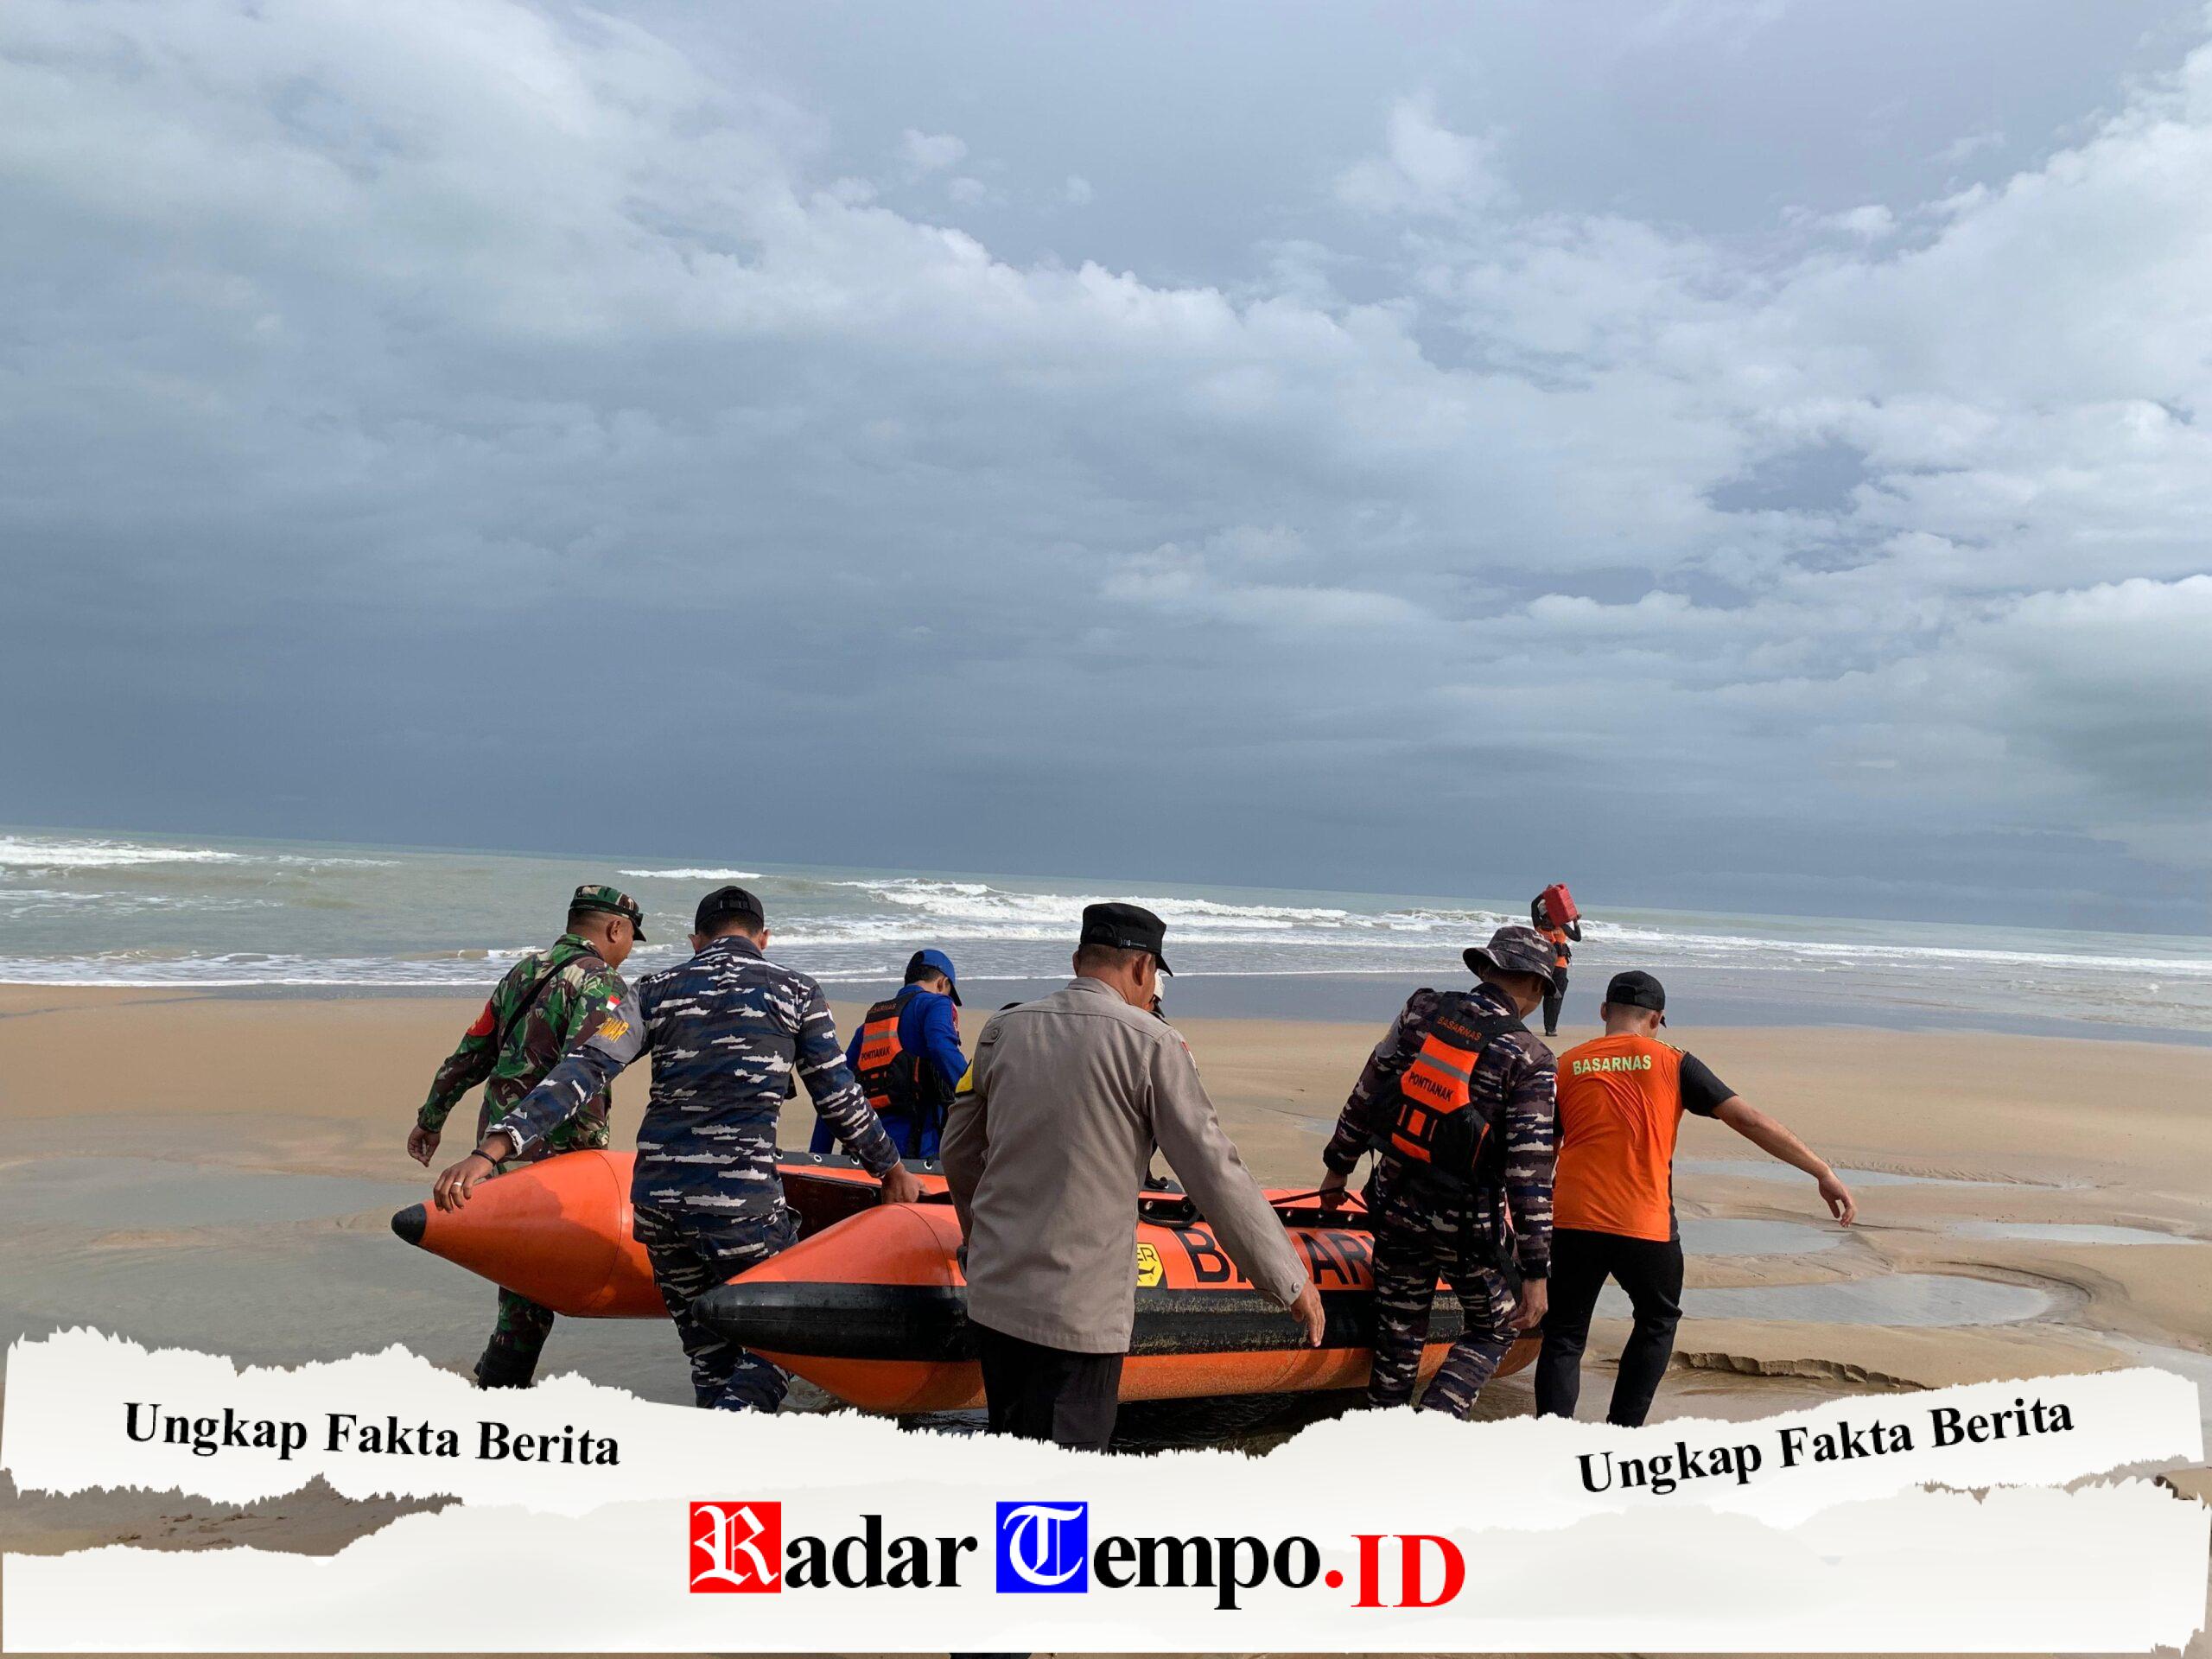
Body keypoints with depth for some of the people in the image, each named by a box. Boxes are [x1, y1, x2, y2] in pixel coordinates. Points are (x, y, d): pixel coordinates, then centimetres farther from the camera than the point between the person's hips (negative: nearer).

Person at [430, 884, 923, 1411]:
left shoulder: (656, 990, 10)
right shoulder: (795, 990, 6)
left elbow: (581, 1072, -2)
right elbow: (839, 1098, 9)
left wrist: (490, 1150, -6)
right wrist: (892, 1169, 24)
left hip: (656, 1201, 4)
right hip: (742, 1199, -4)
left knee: (710, 1359, 18)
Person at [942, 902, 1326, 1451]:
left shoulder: (1003, 1030, 4)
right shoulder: (1150, 1043, -11)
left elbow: (959, 1153, 14)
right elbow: (1217, 1177, -12)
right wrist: (1291, 1282, -2)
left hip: (992, 1297, 6)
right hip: (1079, 1316, -5)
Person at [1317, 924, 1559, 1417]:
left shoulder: (1422, 1011, -2)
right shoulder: (1528, 1060, -14)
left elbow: (1365, 1094, 5)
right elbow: (1530, 1173, -15)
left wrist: (1339, 1165, 18)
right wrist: (1535, 1272, -11)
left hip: (1396, 1204, 4)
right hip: (1467, 1223, -4)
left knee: (1399, 1331, 19)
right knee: (1494, 1328, 18)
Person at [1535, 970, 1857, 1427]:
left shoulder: (1566, 1066, 9)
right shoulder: (1672, 1063, 3)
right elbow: (1749, 1120, -1)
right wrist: (1823, 1172, 3)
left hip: (1573, 1221, 1)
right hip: (1646, 1226, -1)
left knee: (1564, 1336, 12)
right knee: (1658, 1320, 25)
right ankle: (1621, 1430, 20)